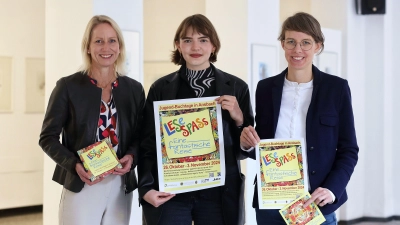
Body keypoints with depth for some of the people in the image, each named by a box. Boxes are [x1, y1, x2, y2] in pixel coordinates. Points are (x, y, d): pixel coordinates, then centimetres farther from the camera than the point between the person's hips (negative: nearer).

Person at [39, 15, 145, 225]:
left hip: (121, 187, 4)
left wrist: (131, 157, -9)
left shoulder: (134, 89, 8)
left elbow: (141, 136, 12)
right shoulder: (68, 86, -3)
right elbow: (48, 137, -2)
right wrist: (75, 165, -17)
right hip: (80, 187, -3)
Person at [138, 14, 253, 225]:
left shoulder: (236, 87, 4)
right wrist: (146, 188, -6)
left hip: (219, 193, 0)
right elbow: (148, 144, 6)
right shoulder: (161, 88, 4)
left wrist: (238, 118, -11)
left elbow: (246, 148, 6)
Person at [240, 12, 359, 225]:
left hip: (317, 204, -2)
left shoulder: (337, 88, -1)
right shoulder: (266, 88, 6)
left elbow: (348, 150, 0)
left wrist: (332, 189, -15)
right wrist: (248, 143, -9)